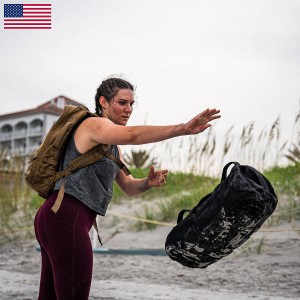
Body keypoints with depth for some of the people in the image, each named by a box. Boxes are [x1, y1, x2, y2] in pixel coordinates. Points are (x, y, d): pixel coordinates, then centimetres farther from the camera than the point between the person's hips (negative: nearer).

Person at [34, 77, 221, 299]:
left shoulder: (112, 146, 21)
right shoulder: (93, 125, -8)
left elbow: (128, 186, 18)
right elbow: (133, 135, -28)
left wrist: (148, 183, -5)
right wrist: (183, 129, -35)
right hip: (65, 219, -10)